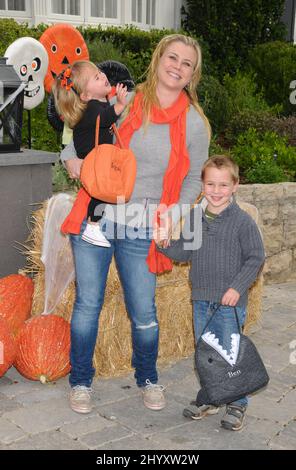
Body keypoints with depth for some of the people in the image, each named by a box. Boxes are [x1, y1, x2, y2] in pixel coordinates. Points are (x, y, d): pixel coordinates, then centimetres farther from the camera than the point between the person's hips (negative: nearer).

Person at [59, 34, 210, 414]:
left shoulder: (195, 124, 0)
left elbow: (192, 178, 10)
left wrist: (175, 211, -6)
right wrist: (70, 155, -3)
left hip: (141, 230, 0)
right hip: (95, 217, 1)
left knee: (143, 313, 6)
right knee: (87, 304, 6)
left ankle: (147, 379, 32)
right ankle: (80, 380, 26)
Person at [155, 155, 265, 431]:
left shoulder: (242, 221, -11)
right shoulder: (194, 219, 4)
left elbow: (255, 257, -9)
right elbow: (185, 253, 8)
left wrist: (237, 287, -15)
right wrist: (163, 243, -9)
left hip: (230, 303, -5)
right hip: (201, 300, 5)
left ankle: (237, 405, 21)